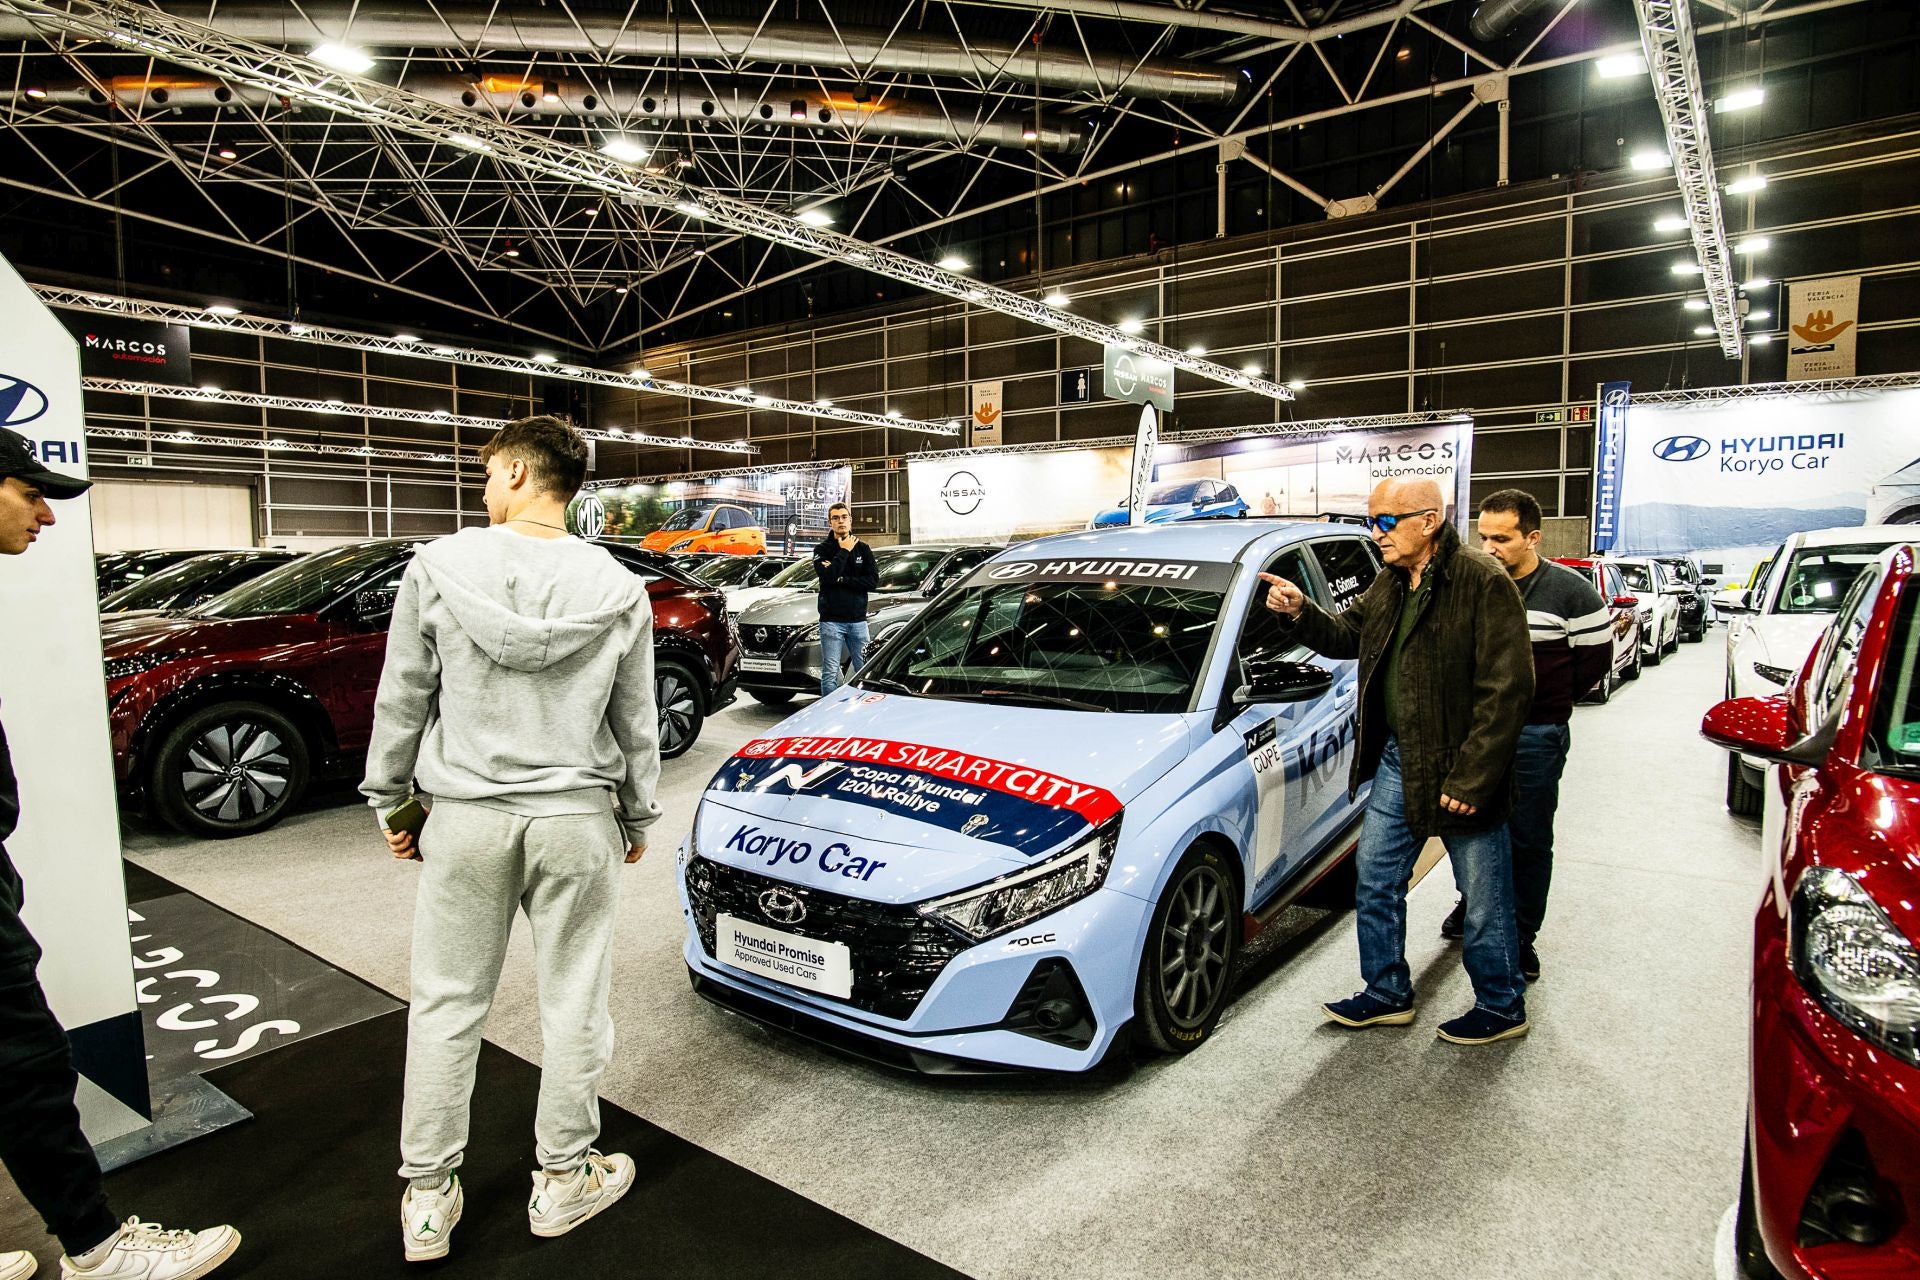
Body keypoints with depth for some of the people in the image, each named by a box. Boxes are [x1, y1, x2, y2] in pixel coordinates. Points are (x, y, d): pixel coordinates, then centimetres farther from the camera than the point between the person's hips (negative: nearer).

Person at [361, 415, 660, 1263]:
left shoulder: (440, 567, -7)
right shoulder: (617, 589, -4)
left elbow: (402, 702, -1)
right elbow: (636, 723, 3)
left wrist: (389, 800, 13)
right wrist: (637, 815, 15)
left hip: (466, 817, 0)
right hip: (576, 819, 0)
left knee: (446, 1005, 14)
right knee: (574, 1004, 13)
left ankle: (427, 1200, 28)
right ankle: (563, 1181, 28)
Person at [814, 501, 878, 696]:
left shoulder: (863, 548, 10)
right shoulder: (822, 549, 3)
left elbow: (873, 580, -1)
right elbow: (827, 577, -15)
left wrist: (843, 580, -9)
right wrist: (844, 551, -9)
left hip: (858, 619, 2)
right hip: (831, 620, -2)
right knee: (830, 674, -2)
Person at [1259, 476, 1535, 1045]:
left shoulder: (1482, 581, -19)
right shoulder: (1390, 583, 6)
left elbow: (1507, 690, -21)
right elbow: (1346, 635, 17)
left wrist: (1472, 779, -21)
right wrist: (1301, 611, -4)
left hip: (1459, 769, -8)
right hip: (1396, 762, 8)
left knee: (1485, 899, 10)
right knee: (1375, 879, 16)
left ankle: (1501, 1007, 31)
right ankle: (1388, 995, 32)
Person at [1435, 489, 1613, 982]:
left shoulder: (1569, 591, -8)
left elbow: (1597, 654, 0)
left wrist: (1548, 702, 3)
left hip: (1535, 736, -3)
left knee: (1529, 841, 6)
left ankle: (1522, 935, 19)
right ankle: (1472, 904, 36)